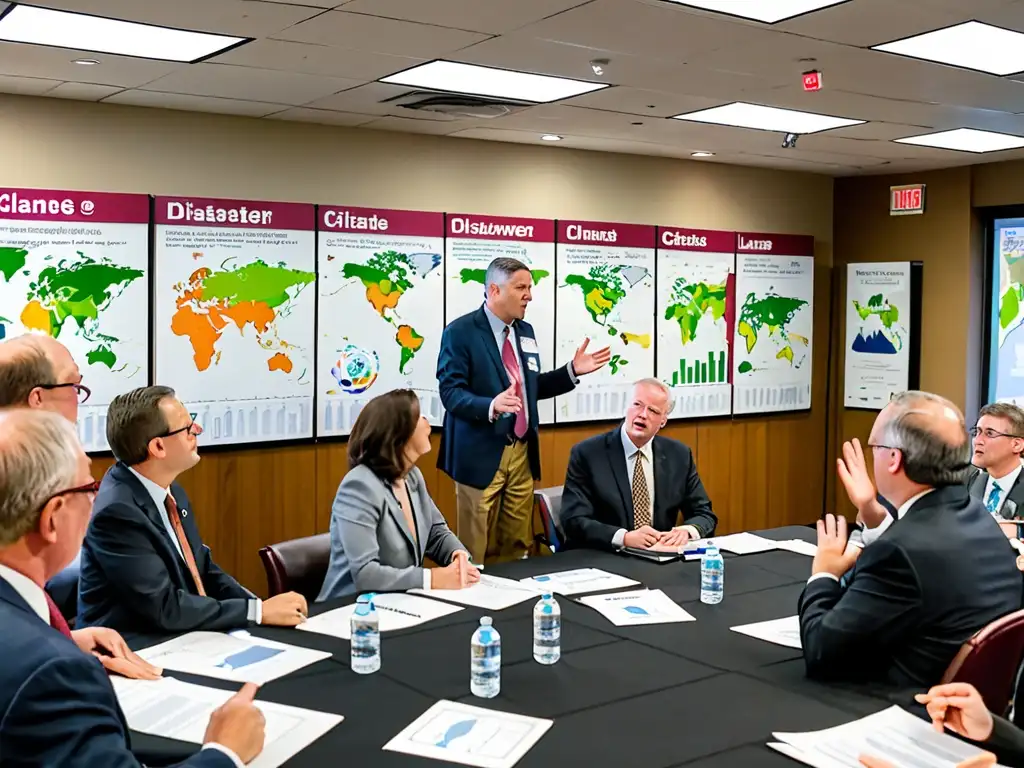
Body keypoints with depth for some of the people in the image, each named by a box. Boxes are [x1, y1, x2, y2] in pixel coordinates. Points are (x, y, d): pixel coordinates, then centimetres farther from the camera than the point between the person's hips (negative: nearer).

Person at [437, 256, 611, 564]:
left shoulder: (525, 331, 12)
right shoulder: (460, 332, -9)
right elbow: (450, 392, -17)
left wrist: (572, 371, 5)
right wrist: (491, 405, -35)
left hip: (522, 453, 6)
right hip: (481, 454, -6)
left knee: (516, 547, 11)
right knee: (476, 552, 2)